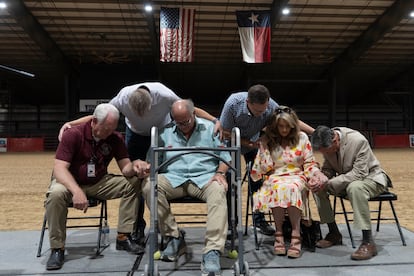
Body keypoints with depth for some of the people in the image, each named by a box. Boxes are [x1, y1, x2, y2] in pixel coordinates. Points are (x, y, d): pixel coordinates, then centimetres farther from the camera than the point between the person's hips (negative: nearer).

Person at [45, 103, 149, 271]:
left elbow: (125, 168, -11)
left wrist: (134, 167, -37)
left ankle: (123, 238, -8)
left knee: (133, 183, -17)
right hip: (71, 182, -3)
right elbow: (59, 168, -26)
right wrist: (76, 191, -43)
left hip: (99, 183, 4)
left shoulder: (116, 139, -8)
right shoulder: (73, 135, -19)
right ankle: (57, 249, -17)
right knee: (56, 194, -37)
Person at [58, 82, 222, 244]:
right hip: (135, 134, 1)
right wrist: (70, 124, -25)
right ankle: (137, 226, 9)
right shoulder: (123, 98, -31)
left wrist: (215, 120, -33)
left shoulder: (164, 95, -35)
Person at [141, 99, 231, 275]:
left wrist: (220, 173, -10)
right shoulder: (165, 133, 13)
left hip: (204, 178, -1)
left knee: (218, 190, -36)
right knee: (148, 185, -27)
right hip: (173, 179, 2)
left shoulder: (210, 128, 11)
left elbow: (225, 157, 10)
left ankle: (212, 251, -39)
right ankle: (174, 237, -15)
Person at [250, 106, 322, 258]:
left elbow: (310, 163, 9)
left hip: (297, 176, 0)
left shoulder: (301, 137, 8)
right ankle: (279, 233, -30)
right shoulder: (266, 140, 8)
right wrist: (263, 146, -2)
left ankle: (296, 234, -35)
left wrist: (314, 175, -10)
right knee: (279, 188, -37)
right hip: (275, 177, 0)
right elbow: (264, 167, 5)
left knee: (291, 188, -37)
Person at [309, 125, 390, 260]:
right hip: (346, 179, 6)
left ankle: (368, 242, -29)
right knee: (317, 187, -13)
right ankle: (334, 233, 1)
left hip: (370, 177, -6)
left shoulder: (359, 141, -28)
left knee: (355, 187, -39)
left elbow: (359, 173, -30)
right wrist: (319, 179, -23)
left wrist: (328, 183, -34)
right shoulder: (327, 143, -10)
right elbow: (327, 169, 1)